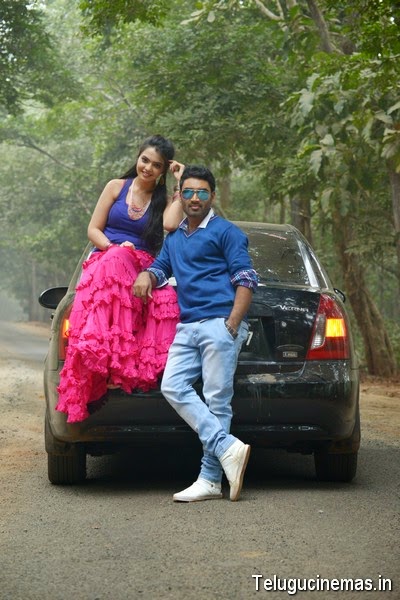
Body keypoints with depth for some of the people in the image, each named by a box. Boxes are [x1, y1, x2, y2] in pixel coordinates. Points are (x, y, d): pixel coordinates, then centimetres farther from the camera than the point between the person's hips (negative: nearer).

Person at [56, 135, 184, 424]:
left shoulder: (164, 200, 15)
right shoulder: (117, 187, 14)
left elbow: (171, 224, -10)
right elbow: (93, 229, 9)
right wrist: (114, 248, -10)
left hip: (142, 270, 2)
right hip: (104, 263, -2)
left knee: (167, 296, -33)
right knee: (117, 260, -40)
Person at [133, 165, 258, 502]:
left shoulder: (226, 232, 2)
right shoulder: (173, 238, 24)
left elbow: (245, 281, -3)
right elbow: (161, 268, 31)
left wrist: (231, 326, -14)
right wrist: (146, 276, 4)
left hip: (219, 324, -7)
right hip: (186, 327, 7)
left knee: (217, 401, -8)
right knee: (173, 387, -12)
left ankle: (210, 479, -7)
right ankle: (229, 449, -15)